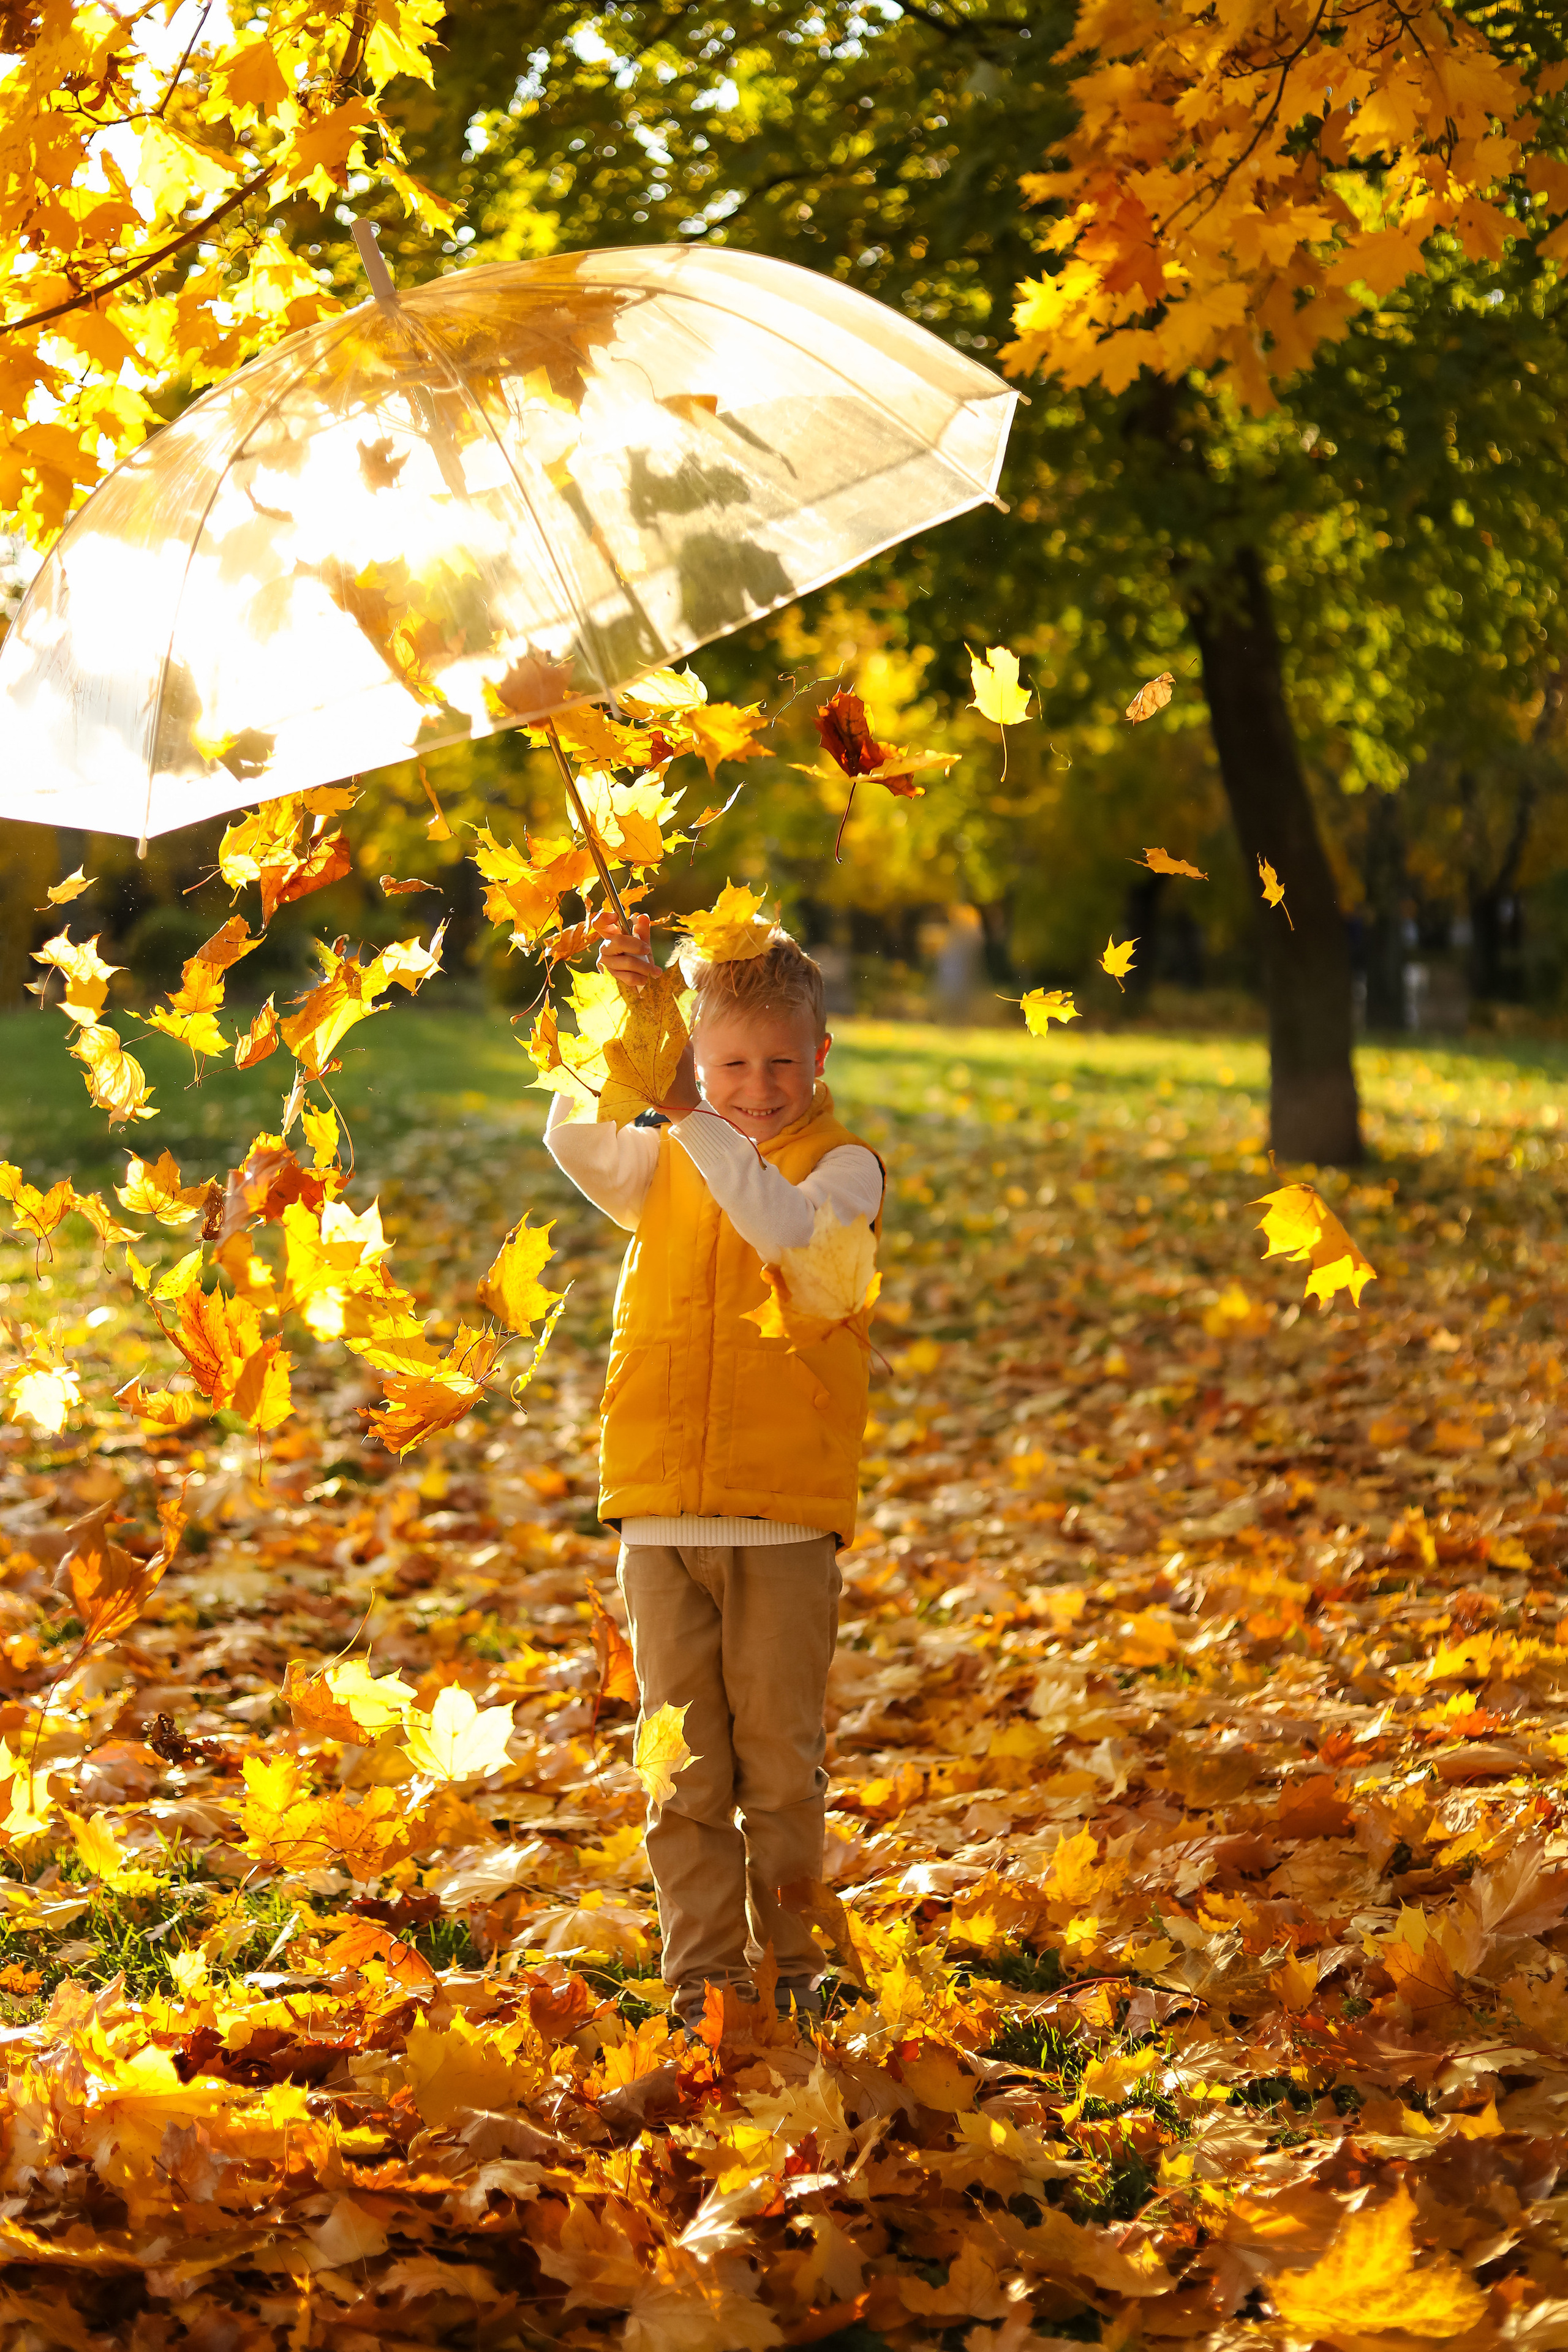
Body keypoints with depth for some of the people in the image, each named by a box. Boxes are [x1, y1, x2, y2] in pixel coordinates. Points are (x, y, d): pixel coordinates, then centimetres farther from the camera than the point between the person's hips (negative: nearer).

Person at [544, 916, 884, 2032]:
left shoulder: (842, 1165, 1)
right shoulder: (659, 1165, 11)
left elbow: (787, 1228, -21)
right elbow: (573, 1140, -10)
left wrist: (695, 1121, -27)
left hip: (785, 1518, -3)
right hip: (660, 1514, 3)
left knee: (780, 1755, 5)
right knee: (684, 1761, 6)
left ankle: (791, 1966, 17)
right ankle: (704, 1969, 14)